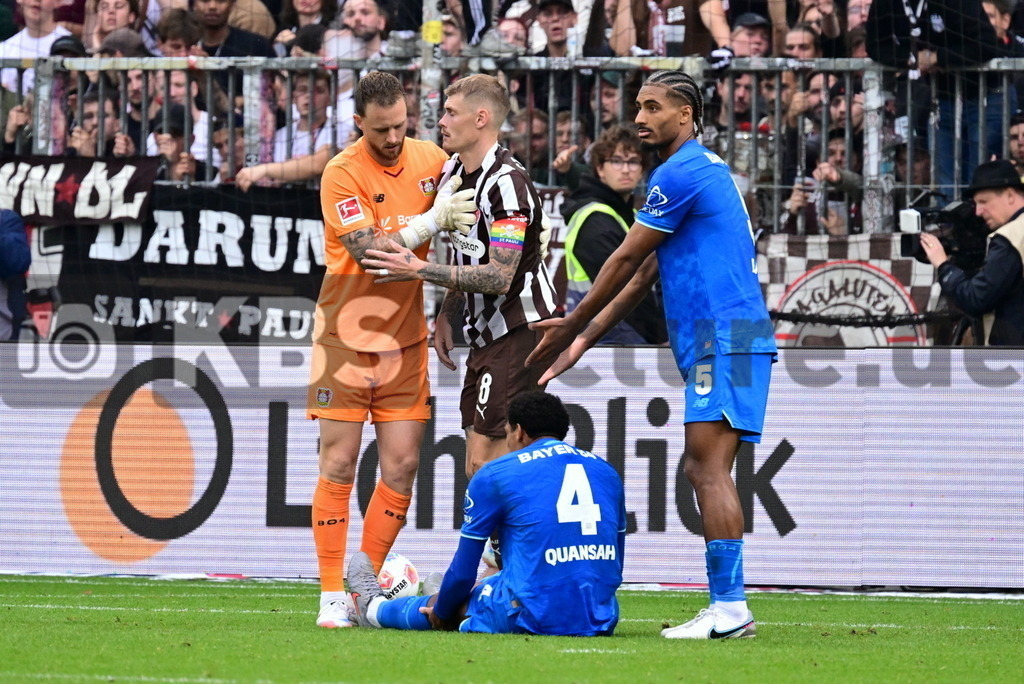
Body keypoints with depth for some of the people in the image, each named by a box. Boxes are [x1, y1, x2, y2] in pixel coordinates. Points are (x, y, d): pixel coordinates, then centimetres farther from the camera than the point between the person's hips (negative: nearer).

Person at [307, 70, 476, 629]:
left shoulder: (432, 160, 2)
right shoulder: (342, 174, -12)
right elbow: (369, 252, -22)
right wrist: (431, 222, -25)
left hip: (405, 341, 4)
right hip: (346, 337, -4)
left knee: (401, 466, 0)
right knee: (338, 465, -5)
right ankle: (332, 595, 0)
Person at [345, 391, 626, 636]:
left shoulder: (495, 475, 1)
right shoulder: (607, 473, 15)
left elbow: (463, 573, 7)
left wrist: (439, 612, 26)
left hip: (533, 619, -6)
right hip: (601, 619, 6)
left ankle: (374, 608, 51)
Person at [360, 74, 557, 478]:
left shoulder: (506, 183, -19)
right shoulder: (457, 172, 11)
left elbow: (499, 276, -25)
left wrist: (420, 271, -22)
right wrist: (446, 315, 15)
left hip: (519, 332, -10)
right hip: (487, 335, 10)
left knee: (488, 463, -13)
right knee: (477, 468, 8)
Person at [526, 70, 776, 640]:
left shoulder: (681, 174, -10)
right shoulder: (700, 170, 23)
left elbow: (626, 262, -5)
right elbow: (643, 274, 24)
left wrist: (571, 327, 6)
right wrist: (584, 338, 22)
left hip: (723, 337, -11)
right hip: (718, 341, 11)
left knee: (709, 466, -14)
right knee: (702, 469, 9)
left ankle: (729, 608, -18)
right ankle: (730, 607, 8)